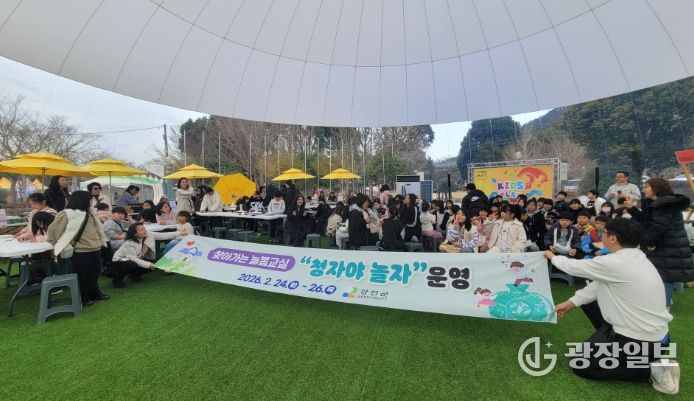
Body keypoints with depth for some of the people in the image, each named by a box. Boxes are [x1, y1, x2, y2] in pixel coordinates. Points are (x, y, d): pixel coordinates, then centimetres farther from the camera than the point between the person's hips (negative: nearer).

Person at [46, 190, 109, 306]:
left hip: (95, 248, 7)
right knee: (81, 275, 8)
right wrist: (58, 243, 0)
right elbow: (53, 229, -7)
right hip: (80, 251, -7)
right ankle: (83, 298, 21)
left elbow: (97, 227, 20)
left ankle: (94, 293, 33)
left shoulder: (89, 212, 11)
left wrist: (101, 241, 16)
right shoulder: (67, 214, -11)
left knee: (94, 273, 18)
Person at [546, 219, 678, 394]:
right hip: (653, 332, 9)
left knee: (580, 365, 4)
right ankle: (608, 345, 19)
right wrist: (570, 303, 11)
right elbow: (599, 283, 7)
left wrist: (553, 257, 9)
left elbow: (575, 267, -12)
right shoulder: (636, 257, 1)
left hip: (640, 341, -9)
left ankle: (652, 369, 0)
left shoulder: (615, 263, -26)